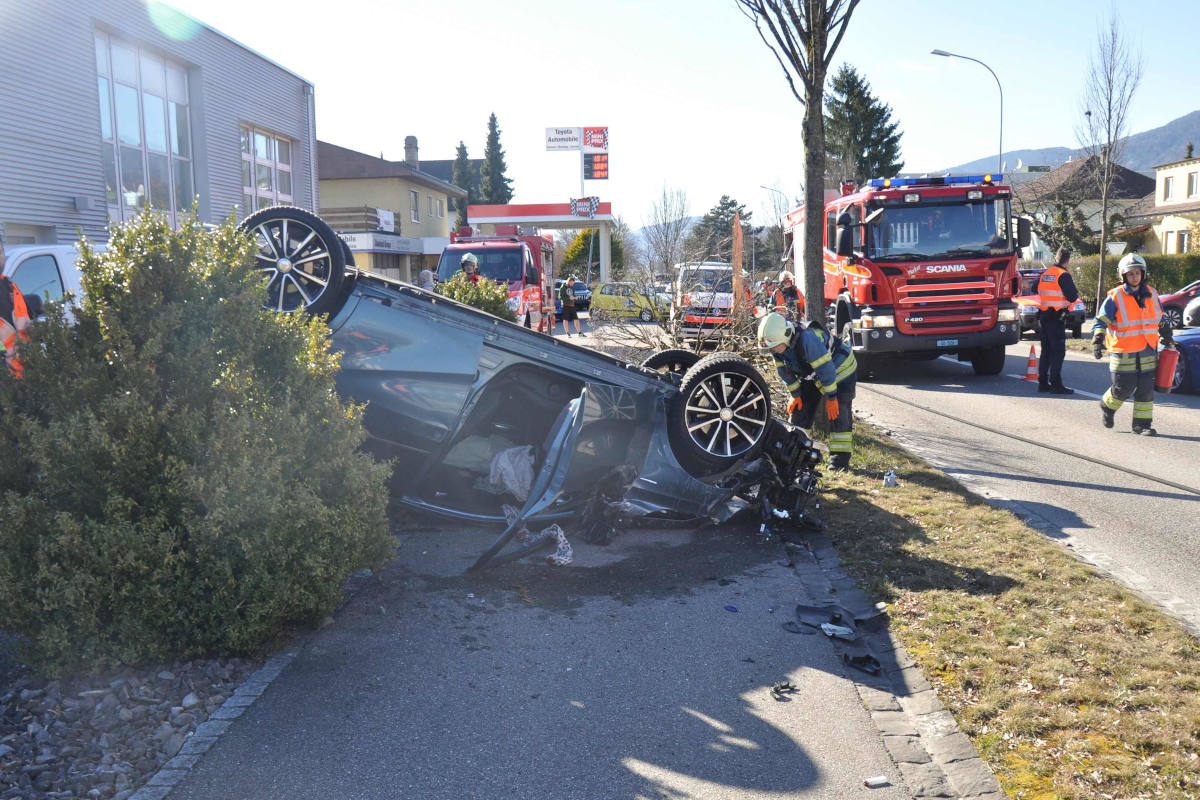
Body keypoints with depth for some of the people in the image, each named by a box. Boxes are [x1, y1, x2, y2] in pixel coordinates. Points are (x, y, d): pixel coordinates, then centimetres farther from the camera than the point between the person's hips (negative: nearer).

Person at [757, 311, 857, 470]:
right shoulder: (776, 345, -17)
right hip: (812, 375, 7)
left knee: (838, 413, -14)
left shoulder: (808, 339, -40)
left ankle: (840, 458, -8)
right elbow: (784, 370, 0)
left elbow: (826, 368, -32)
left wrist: (831, 397, -24)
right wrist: (795, 394, 1)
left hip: (840, 369, -7)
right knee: (798, 409, 3)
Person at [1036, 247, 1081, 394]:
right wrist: (1075, 291, 6)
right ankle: (1056, 385, -6)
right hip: (1057, 317, -8)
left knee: (1046, 351, 13)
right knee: (1058, 352, -5)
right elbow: (1072, 297, -14)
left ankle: (1042, 383, 15)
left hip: (1043, 315, 8)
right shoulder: (1063, 275, -12)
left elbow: (1037, 290, 22)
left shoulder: (1044, 273, 11)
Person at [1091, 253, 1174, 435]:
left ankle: (1142, 424, 11)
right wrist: (1097, 340, -24)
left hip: (1148, 352, 4)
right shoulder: (1115, 298, -7)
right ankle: (1107, 407, 29)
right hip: (1123, 353, -4)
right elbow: (1101, 321, -10)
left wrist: (1168, 339, 23)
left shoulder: (1152, 295, 8)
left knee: (1146, 390, 3)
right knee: (1123, 389, 0)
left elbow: (1161, 321, 22)